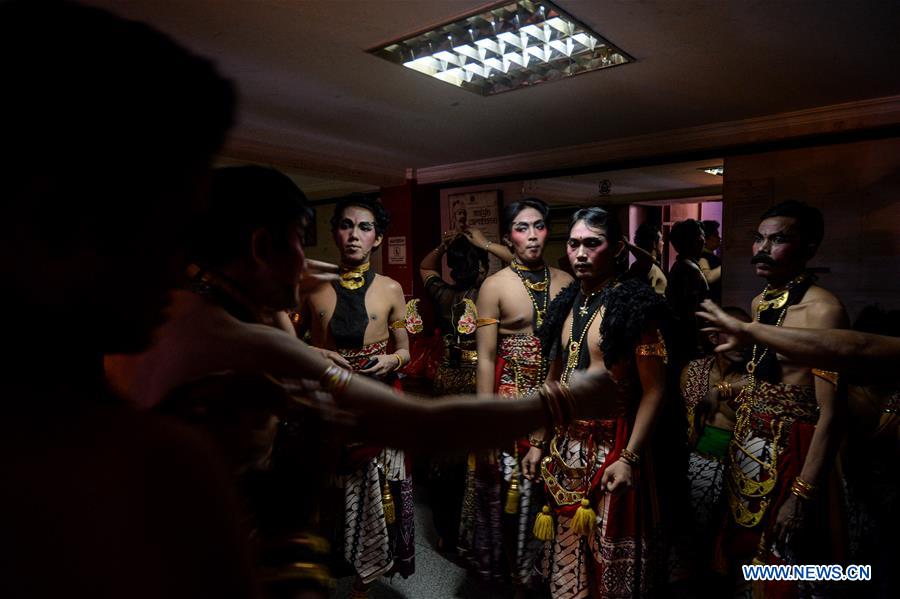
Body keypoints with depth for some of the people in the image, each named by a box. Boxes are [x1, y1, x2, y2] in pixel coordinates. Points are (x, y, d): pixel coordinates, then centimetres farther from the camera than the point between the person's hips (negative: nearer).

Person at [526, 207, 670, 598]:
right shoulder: (568, 303, 7)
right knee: (567, 550, 17)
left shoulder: (633, 305, -11)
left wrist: (629, 457, -19)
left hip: (610, 446, -6)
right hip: (564, 446, 6)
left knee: (612, 552, 9)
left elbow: (653, 389, -13)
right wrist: (539, 443, 10)